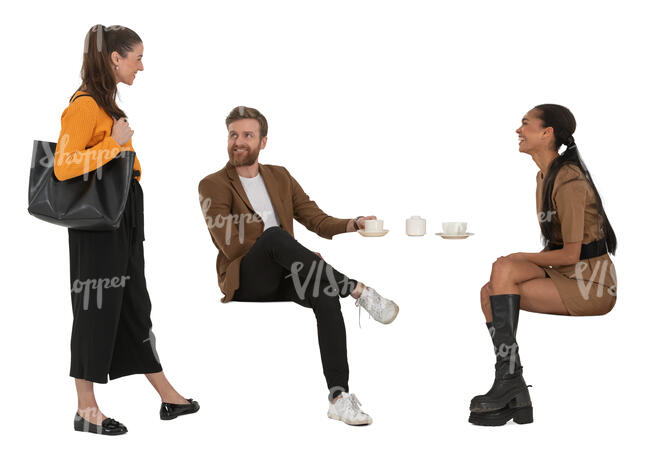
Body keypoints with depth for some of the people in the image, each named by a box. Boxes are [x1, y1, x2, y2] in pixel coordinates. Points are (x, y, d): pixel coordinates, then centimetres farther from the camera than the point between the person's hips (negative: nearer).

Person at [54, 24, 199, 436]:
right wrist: (114, 144, -22)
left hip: (123, 220, 10)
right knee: (97, 311, -1)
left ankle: (169, 398, 23)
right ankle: (86, 411, 12)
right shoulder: (85, 105, -15)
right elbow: (63, 167, -24)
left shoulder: (109, 103, 14)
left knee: (136, 309, 14)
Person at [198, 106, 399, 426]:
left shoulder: (280, 177, 18)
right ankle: (357, 290, -33)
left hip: (281, 278, 4)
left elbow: (318, 220, 13)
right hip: (244, 281, -4)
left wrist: (354, 224, -9)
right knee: (275, 235, -35)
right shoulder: (213, 186, 1)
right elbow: (232, 246, -10)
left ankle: (339, 397, -33)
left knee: (326, 295, -30)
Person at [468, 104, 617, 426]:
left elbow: (571, 254, -19)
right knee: (490, 293, -10)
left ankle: (507, 378, -21)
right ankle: (516, 398, -14)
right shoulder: (544, 176, 14)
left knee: (503, 270, -25)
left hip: (590, 282, -9)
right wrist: (521, 262, 2)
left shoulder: (569, 181, -17)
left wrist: (520, 259, -9)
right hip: (566, 277, 9)